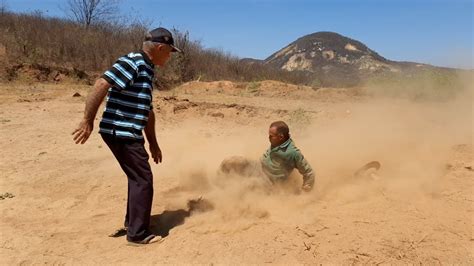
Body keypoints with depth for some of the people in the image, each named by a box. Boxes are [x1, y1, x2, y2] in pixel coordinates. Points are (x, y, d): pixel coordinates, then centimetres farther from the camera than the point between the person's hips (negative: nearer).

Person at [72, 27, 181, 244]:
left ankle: (132, 221, 36)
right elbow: (101, 85, -24)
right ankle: (137, 233, 9)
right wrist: (87, 121, -26)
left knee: (137, 177, 20)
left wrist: (153, 143, 22)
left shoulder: (147, 69, 17)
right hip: (120, 133, -10)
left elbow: (146, 110, 21)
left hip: (129, 134, 10)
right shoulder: (132, 63, -13)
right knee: (142, 179, -3)